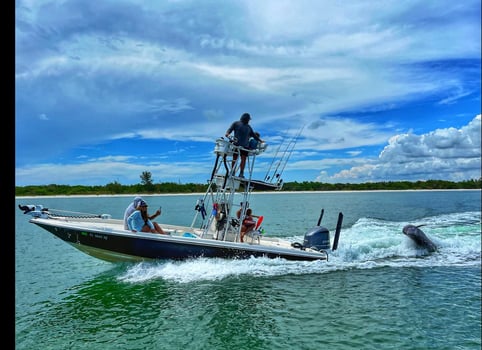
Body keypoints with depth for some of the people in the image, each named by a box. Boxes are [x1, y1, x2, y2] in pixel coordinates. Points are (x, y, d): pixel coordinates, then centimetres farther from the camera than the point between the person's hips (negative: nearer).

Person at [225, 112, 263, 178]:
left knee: (243, 159, -4)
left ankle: (241, 173, -4)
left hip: (245, 145, 4)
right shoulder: (236, 123, 10)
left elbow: (253, 135, 27)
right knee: (234, 158, -3)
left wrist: (260, 140, 21)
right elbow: (230, 129, -1)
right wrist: (227, 133, -22)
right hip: (237, 144, -4)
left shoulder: (249, 127, 22)